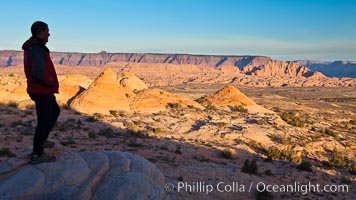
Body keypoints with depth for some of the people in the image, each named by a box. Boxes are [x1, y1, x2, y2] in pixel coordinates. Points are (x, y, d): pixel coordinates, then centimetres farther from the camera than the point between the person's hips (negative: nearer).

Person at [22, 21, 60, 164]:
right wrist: (52, 82, -13)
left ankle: (41, 140, 32)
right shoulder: (36, 49, -20)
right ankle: (37, 155, 8)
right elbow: (39, 73, -31)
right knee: (44, 121, -1)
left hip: (40, 90, 10)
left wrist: (51, 83, 11)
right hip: (42, 92, -10)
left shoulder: (33, 48, 12)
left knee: (55, 111, 26)